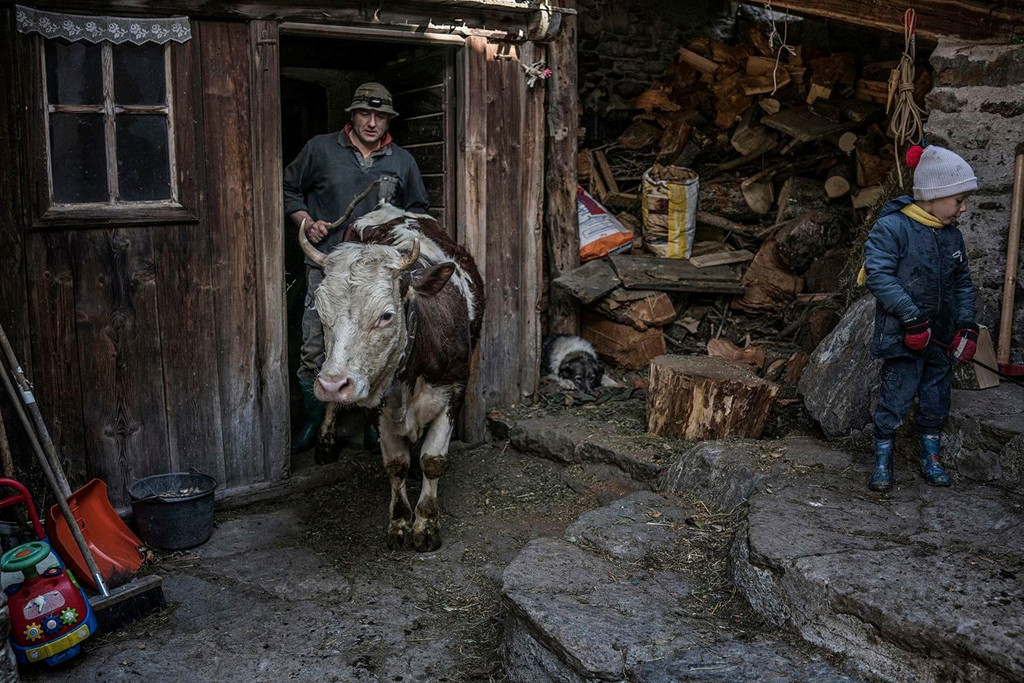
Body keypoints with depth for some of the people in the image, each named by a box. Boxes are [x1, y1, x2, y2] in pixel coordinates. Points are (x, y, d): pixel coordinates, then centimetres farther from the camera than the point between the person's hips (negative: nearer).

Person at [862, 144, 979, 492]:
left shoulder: (952, 236, 8)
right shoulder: (892, 227, -14)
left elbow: (963, 283, 15)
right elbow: (879, 274, -21)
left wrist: (967, 326, 3)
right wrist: (912, 318, -23)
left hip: (942, 337, 7)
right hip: (903, 336, -6)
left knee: (936, 397, 15)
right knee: (896, 397, -2)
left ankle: (931, 455, 32)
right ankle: (882, 460, 13)